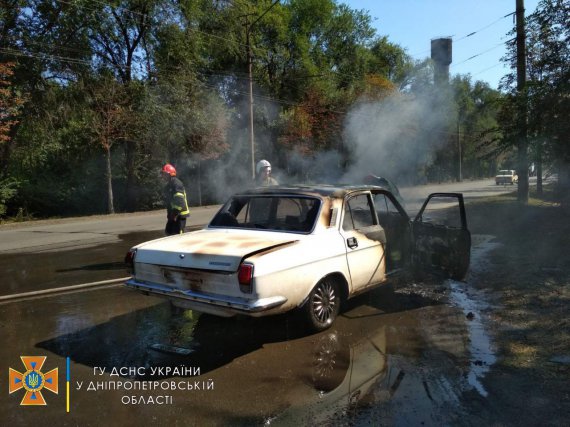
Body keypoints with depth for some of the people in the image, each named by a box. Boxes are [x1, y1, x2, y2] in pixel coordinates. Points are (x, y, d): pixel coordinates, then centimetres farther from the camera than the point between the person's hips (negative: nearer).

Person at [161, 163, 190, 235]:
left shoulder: (177, 183, -16)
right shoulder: (168, 185, 16)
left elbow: (179, 201, -24)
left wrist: (175, 214, -23)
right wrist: (169, 215, 18)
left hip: (180, 214, -10)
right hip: (172, 215, 10)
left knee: (177, 234, -11)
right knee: (168, 232, 11)